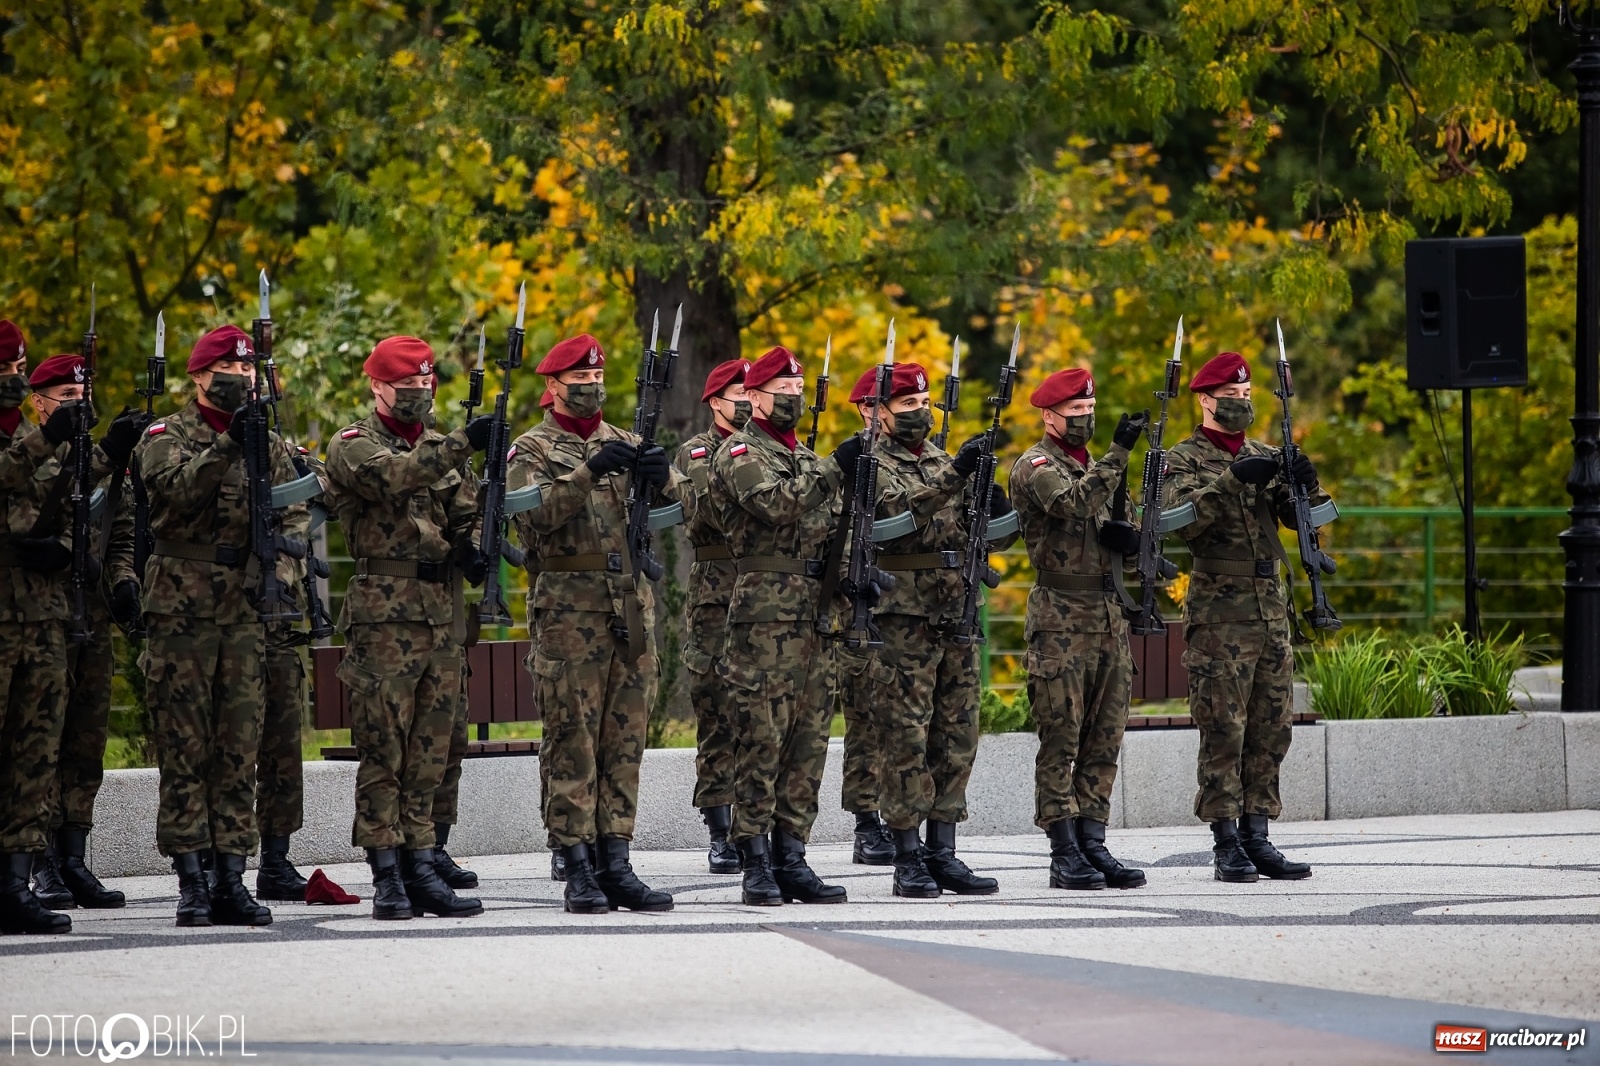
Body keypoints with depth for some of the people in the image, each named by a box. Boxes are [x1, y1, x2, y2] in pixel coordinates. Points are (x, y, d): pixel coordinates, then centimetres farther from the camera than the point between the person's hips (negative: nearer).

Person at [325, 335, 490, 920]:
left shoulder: (444, 447, 19)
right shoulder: (354, 445, -2)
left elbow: (465, 515, 18)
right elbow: (390, 477, -23)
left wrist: (471, 551, -5)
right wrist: (461, 445, -32)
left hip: (444, 612, 6)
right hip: (385, 613, -6)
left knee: (428, 752, 7)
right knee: (383, 747, -6)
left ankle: (421, 868, 9)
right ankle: (387, 876, -5)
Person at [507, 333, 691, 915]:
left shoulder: (625, 444, 16)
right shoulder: (532, 450, 2)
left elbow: (686, 507, 8)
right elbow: (532, 515, -16)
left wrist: (660, 479, -14)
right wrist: (588, 474, -27)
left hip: (633, 605, 5)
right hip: (568, 610, -5)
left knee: (624, 737, 5)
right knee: (572, 740, -4)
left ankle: (615, 863, 7)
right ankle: (579, 868, -4)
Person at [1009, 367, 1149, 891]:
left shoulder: (1096, 466, 19)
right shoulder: (1035, 466, -6)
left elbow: (1119, 524, 21)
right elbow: (1072, 503, -25)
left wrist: (1123, 534, -3)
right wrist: (1118, 452, -29)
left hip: (1110, 618, 8)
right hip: (1061, 623, -8)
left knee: (1103, 741, 7)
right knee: (1060, 742, -5)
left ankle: (1093, 843, 10)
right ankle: (1065, 853, -5)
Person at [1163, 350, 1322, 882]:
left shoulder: (1265, 457, 15)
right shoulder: (1185, 460, -1)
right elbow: (1183, 520, -18)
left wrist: (1305, 484, -13)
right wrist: (1232, 479, -26)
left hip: (1271, 609, 6)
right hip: (1219, 613, -6)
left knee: (1271, 729, 6)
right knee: (1223, 730, -5)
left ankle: (1257, 837, 11)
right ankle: (1227, 844, -3)